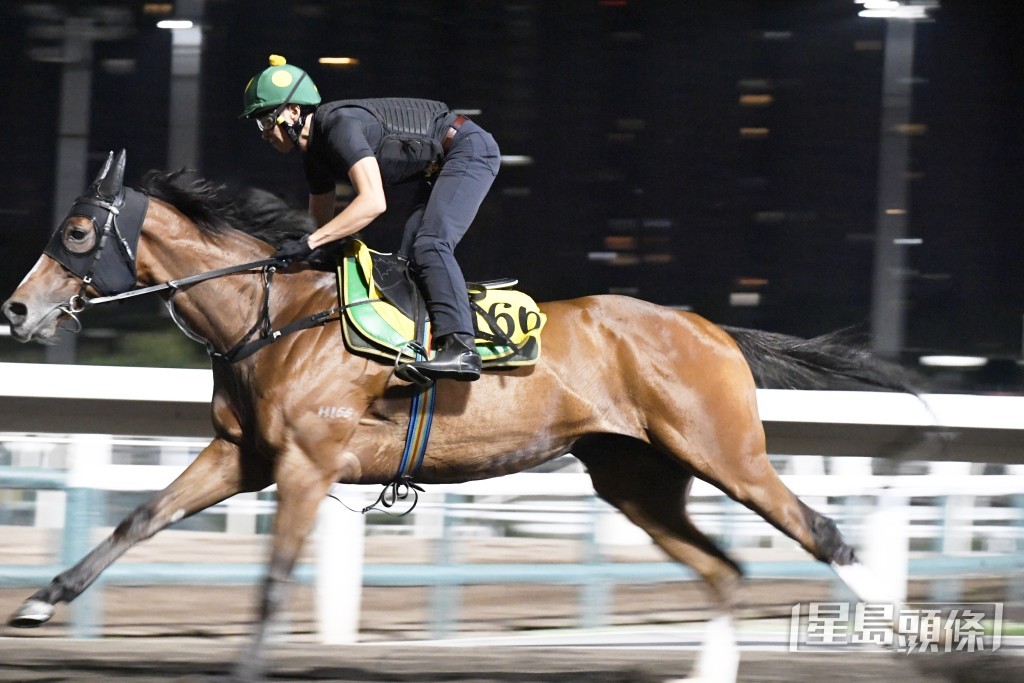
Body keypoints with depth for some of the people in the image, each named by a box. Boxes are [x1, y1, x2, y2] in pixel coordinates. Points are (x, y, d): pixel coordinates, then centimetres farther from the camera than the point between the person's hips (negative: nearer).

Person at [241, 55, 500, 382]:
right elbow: (322, 217, 17)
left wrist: (310, 243, -37)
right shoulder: (314, 155, 3)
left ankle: (460, 347, -33)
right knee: (411, 255, 3)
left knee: (430, 245, -23)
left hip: (469, 149, -10)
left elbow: (373, 202, -38)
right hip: (437, 168, 10)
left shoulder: (341, 125, -28)